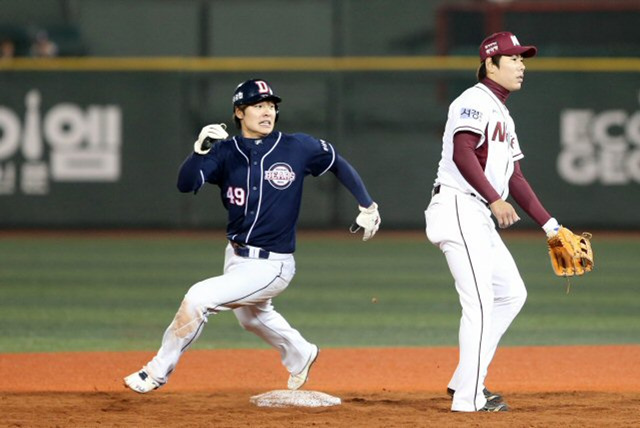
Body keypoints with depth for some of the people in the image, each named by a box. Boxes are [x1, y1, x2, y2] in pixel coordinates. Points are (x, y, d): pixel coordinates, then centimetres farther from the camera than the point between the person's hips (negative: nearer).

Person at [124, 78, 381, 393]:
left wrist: (367, 205, 1)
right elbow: (185, 184, -18)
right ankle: (299, 356, 60)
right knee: (251, 317, 30)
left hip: (271, 266, -6)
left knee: (198, 298, -19)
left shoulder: (297, 148, -10)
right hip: (236, 257, 6)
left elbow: (339, 164, 6)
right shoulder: (226, 152, -6)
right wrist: (201, 150, -34)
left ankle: (157, 373, -3)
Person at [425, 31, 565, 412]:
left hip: (480, 217, 10)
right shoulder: (475, 102, -8)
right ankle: (469, 398, -10)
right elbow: (462, 153, -23)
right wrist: (495, 200, -31)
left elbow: (515, 178, 23)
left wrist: (550, 225, 18)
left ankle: (466, 381, 15)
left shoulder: (503, 116, 23)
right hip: (458, 207, -10)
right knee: (480, 302, -12)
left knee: (512, 293, 13)